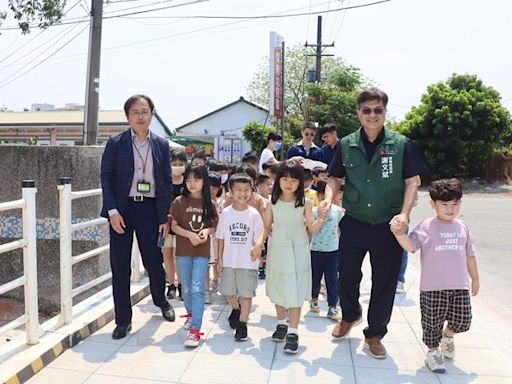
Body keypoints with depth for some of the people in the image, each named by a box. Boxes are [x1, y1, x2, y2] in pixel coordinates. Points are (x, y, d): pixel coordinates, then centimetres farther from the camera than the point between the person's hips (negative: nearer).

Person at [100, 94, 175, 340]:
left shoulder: (161, 145, 4)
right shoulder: (115, 143, 0)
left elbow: (166, 182, 4)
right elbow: (106, 178, -1)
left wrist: (165, 217, -1)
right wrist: (112, 211, -12)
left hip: (150, 209, 1)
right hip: (122, 209, -1)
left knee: (154, 261, 11)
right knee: (120, 266, 2)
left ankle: (161, 301, 40)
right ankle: (123, 320, 17)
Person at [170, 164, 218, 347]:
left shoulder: (210, 204, 2)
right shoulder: (179, 202, -2)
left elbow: (214, 226, 8)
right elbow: (174, 226, -4)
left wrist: (207, 231, -15)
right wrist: (190, 235, -19)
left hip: (202, 252, -1)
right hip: (183, 251, 1)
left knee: (197, 289, -9)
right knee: (186, 288, 14)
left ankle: (195, 329, -8)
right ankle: (191, 314, 40)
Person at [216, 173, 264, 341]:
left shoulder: (254, 214, -6)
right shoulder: (226, 213, -1)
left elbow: (258, 238, -1)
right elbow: (221, 237, 4)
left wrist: (256, 250, -17)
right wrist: (220, 258, 2)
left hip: (248, 261, -2)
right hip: (229, 261, 2)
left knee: (246, 293, 3)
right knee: (228, 292, 15)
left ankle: (242, 323, 17)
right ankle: (236, 309, 45)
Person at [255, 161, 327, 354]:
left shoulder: (305, 203, -6)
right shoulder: (273, 202, -1)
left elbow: (312, 228, -3)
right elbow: (267, 227, 5)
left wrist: (322, 218, -21)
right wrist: (260, 242, -10)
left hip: (297, 252, -2)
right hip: (277, 251, 2)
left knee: (295, 292, -3)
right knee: (278, 289, 14)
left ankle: (293, 333, 4)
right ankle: (281, 324, 32)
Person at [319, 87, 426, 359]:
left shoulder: (401, 144, -4)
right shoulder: (346, 145, 2)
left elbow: (413, 181, -4)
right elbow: (335, 177, 9)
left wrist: (404, 214, -17)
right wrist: (328, 198, -11)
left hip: (388, 226, -1)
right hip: (353, 223, 2)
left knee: (384, 282, 7)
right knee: (347, 276, 10)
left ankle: (374, 334, 27)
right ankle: (350, 316, 41)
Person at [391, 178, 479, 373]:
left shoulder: (462, 227, 8)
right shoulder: (427, 226, -7)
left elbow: (470, 255, 17)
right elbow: (411, 245, -17)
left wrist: (475, 278, 21)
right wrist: (399, 233, -36)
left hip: (460, 286, 4)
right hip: (433, 287, -4)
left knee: (462, 319, 8)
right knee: (433, 321, 5)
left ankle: (447, 336, 40)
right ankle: (433, 350, 28)